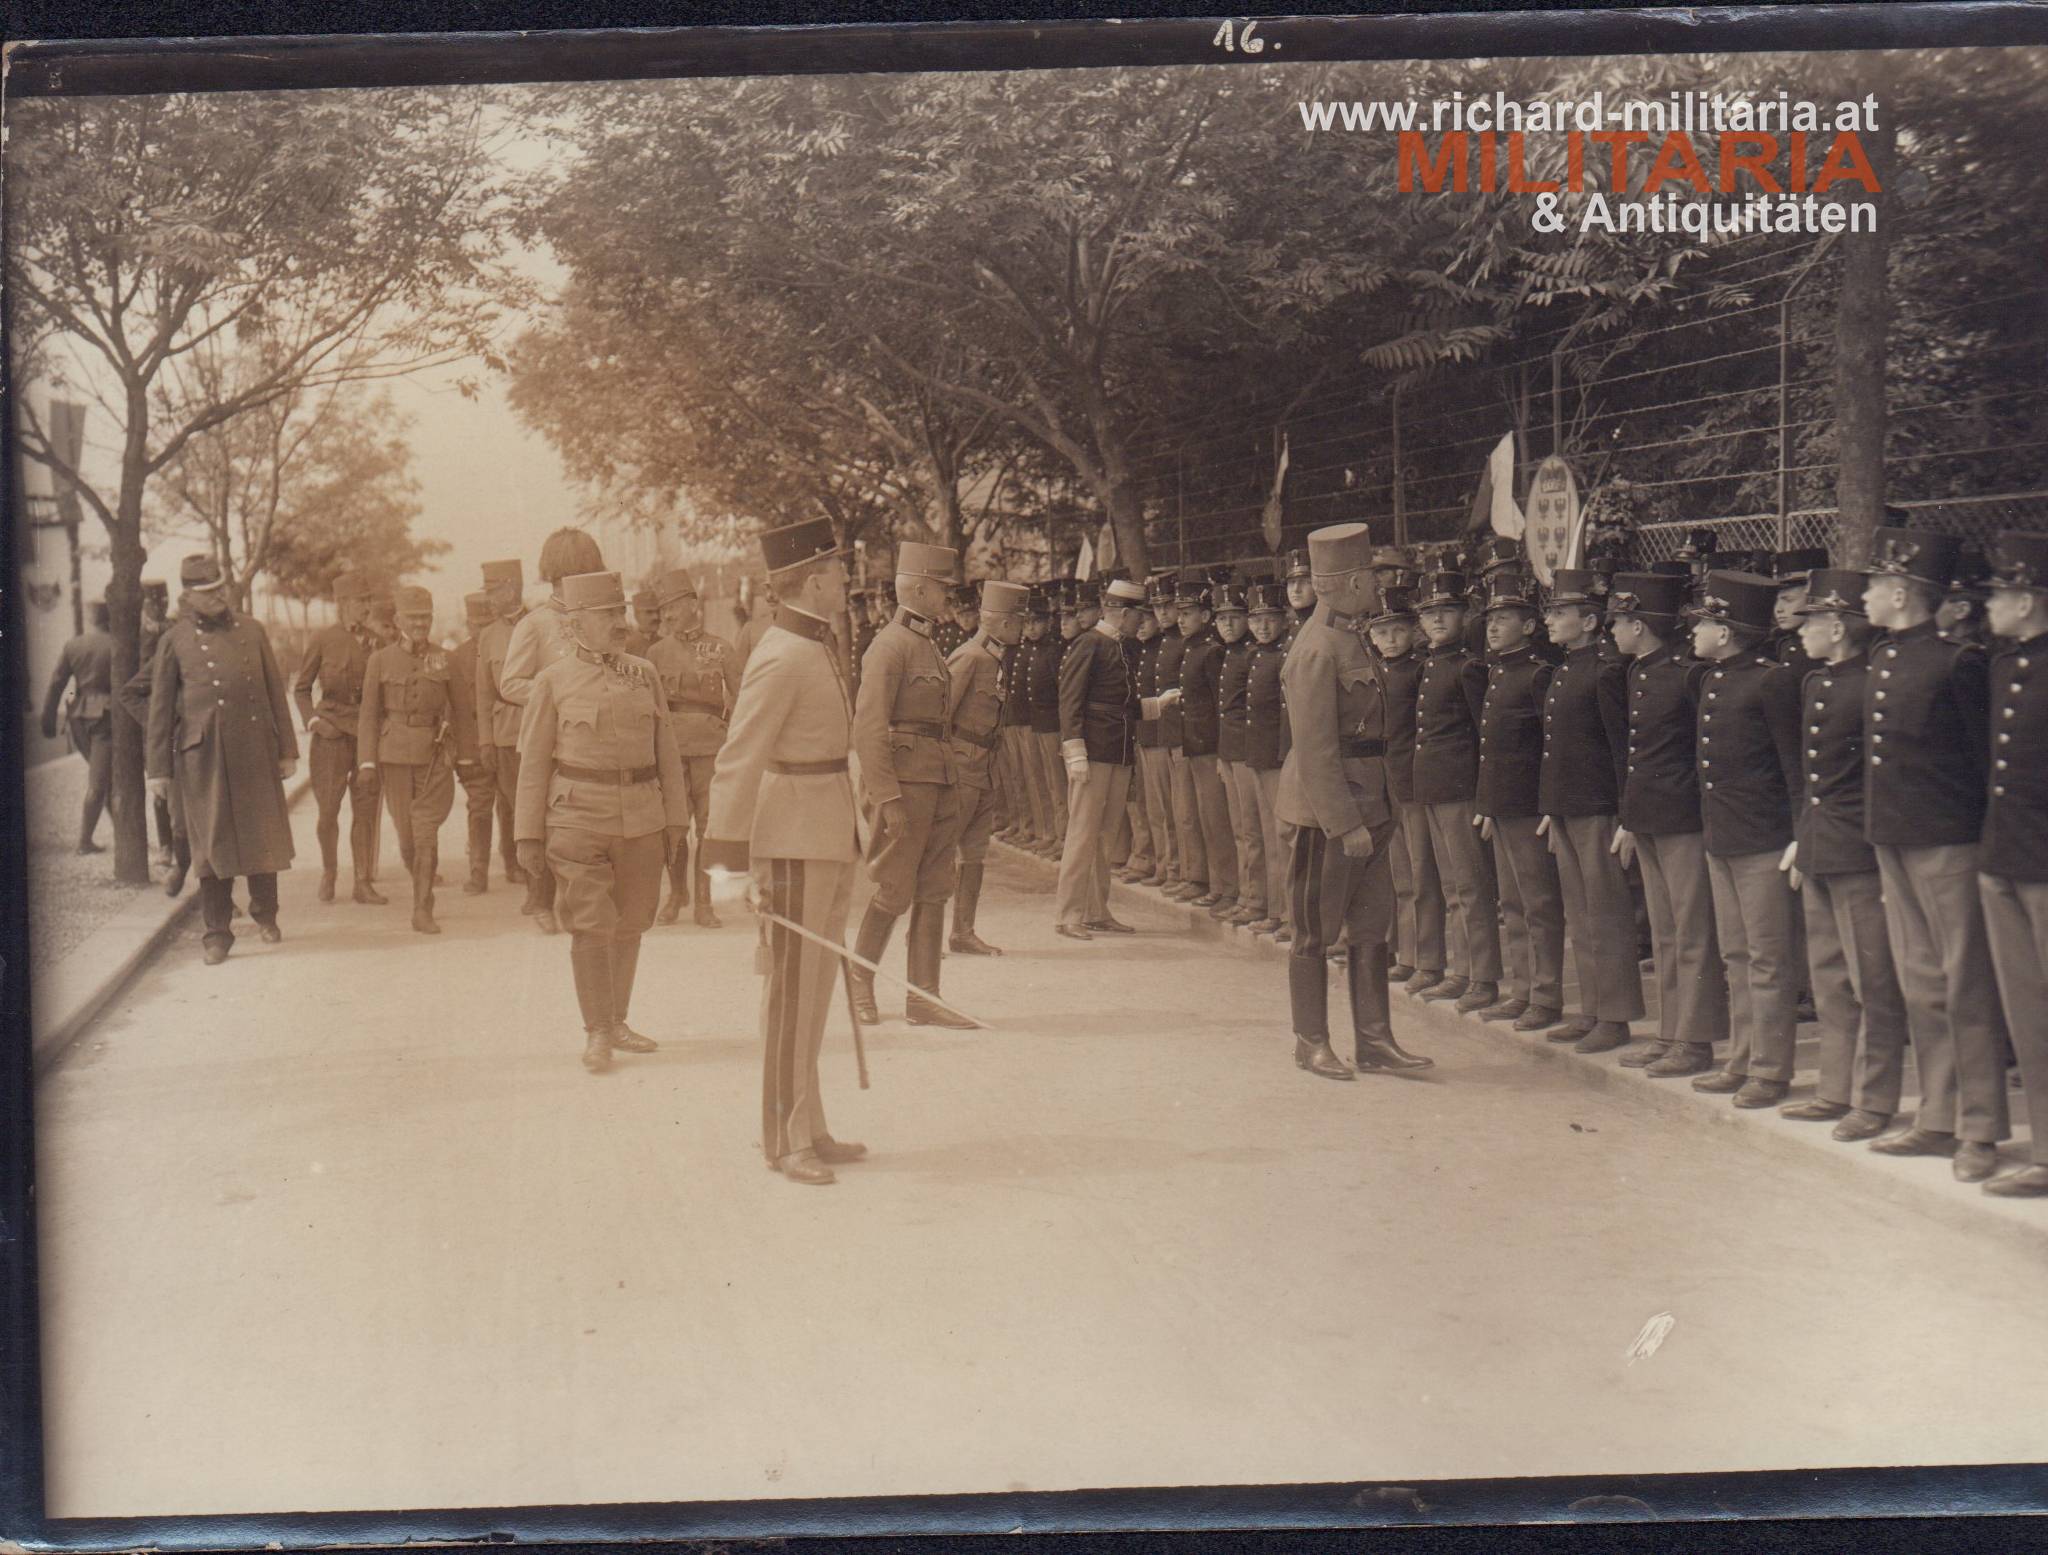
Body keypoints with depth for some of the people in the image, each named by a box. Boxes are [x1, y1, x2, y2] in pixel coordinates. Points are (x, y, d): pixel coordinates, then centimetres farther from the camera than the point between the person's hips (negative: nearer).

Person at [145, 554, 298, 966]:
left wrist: (287, 749, 7)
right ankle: (216, 934, 9)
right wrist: (158, 767, 2)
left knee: (263, 835, 7)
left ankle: (265, 915, 27)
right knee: (213, 843, 1)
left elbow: (275, 693, 11)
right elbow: (161, 708, 4)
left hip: (255, 749, 2)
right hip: (204, 755, -2)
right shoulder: (175, 641, 3)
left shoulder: (252, 631, 9)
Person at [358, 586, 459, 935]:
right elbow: (369, 714, 3)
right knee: (406, 835, 6)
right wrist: (367, 760, -3)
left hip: (435, 757, 0)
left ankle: (422, 910, -4)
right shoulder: (380, 661, 2)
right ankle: (424, 890, 32)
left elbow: (454, 711, 13)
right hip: (395, 758, 0)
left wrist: (456, 752, 10)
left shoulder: (443, 661, 6)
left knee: (426, 833, -8)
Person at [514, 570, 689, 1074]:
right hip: (578, 819, -4)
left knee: (629, 925, 10)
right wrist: (528, 836, -2)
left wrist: (675, 818, 9)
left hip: (642, 820, 4)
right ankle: (597, 1033, 2)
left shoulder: (644, 674, 9)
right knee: (591, 925, -7)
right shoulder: (552, 682, -1)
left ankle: (616, 1022, 24)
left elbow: (666, 752, 13)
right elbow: (533, 763, 1)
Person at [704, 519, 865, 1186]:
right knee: (791, 991, -3)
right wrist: (728, 858, -22)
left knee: (818, 985, 14)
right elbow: (737, 761, -20)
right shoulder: (779, 660, -17)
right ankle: (786, 1140, 5)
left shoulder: (823, 645, 12)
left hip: (833, 836, 10)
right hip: (794, 841, -10)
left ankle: (811, 1130, 24)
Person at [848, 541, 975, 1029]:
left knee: (935, 891, 7)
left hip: (939, 784, 9)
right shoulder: (890, 645, -11)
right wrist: (888, 798, -22)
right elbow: (869, 728, -17)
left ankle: (923, 1000, 10)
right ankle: (860, 978, 17)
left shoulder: (927, 646, 18)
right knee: (894, 890, -3)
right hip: (905, 782, -9)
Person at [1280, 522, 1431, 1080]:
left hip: (1365, 799, 9)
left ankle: (1374, 1041, 17)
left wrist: (1375, 812, 17)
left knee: (1373, 923, 11)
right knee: (1317, 930, 3)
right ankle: (1311, 1044, 14)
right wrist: (1344, 824, -22)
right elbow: (1315, 749, -21)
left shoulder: (1352, 637, 12)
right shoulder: (1318, 649, -18)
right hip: (1330, 805, -9)